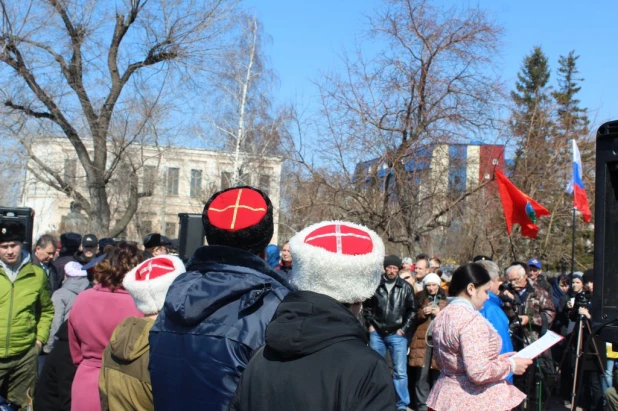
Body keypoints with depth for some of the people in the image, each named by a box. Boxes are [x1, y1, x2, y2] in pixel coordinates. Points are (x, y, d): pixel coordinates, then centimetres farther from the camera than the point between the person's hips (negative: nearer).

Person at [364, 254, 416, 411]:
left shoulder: (406, 287, -1)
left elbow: (412, 310, 3)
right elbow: (367, 306, 9)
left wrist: (404, 329, -2)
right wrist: (370, 325, 3)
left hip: (397, 335, -1)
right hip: (377, 333, 1)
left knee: (400, 371, 0)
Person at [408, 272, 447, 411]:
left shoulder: (446, 301, 10)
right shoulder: (420, 299, 13)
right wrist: (422, 313, -7)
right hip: (422, 339, 1)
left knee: (437, 374, -3)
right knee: (421, 374, -3)